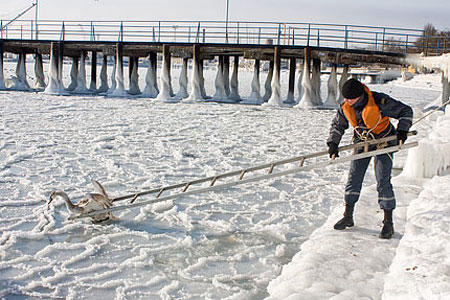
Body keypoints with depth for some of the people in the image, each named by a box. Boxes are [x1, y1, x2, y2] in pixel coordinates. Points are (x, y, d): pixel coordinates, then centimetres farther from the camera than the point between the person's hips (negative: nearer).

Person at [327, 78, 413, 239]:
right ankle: (348, 216, 14)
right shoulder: (345, 107, -11)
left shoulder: (380, 102, -26)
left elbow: (405, 111, -15)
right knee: (354, 178, 1)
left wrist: (402, 131, -24)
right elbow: (337, 125, 7)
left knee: (383, 181, -10)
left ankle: (388, 223, -2)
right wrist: (333, 143, -6)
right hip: (362, 142, 5)